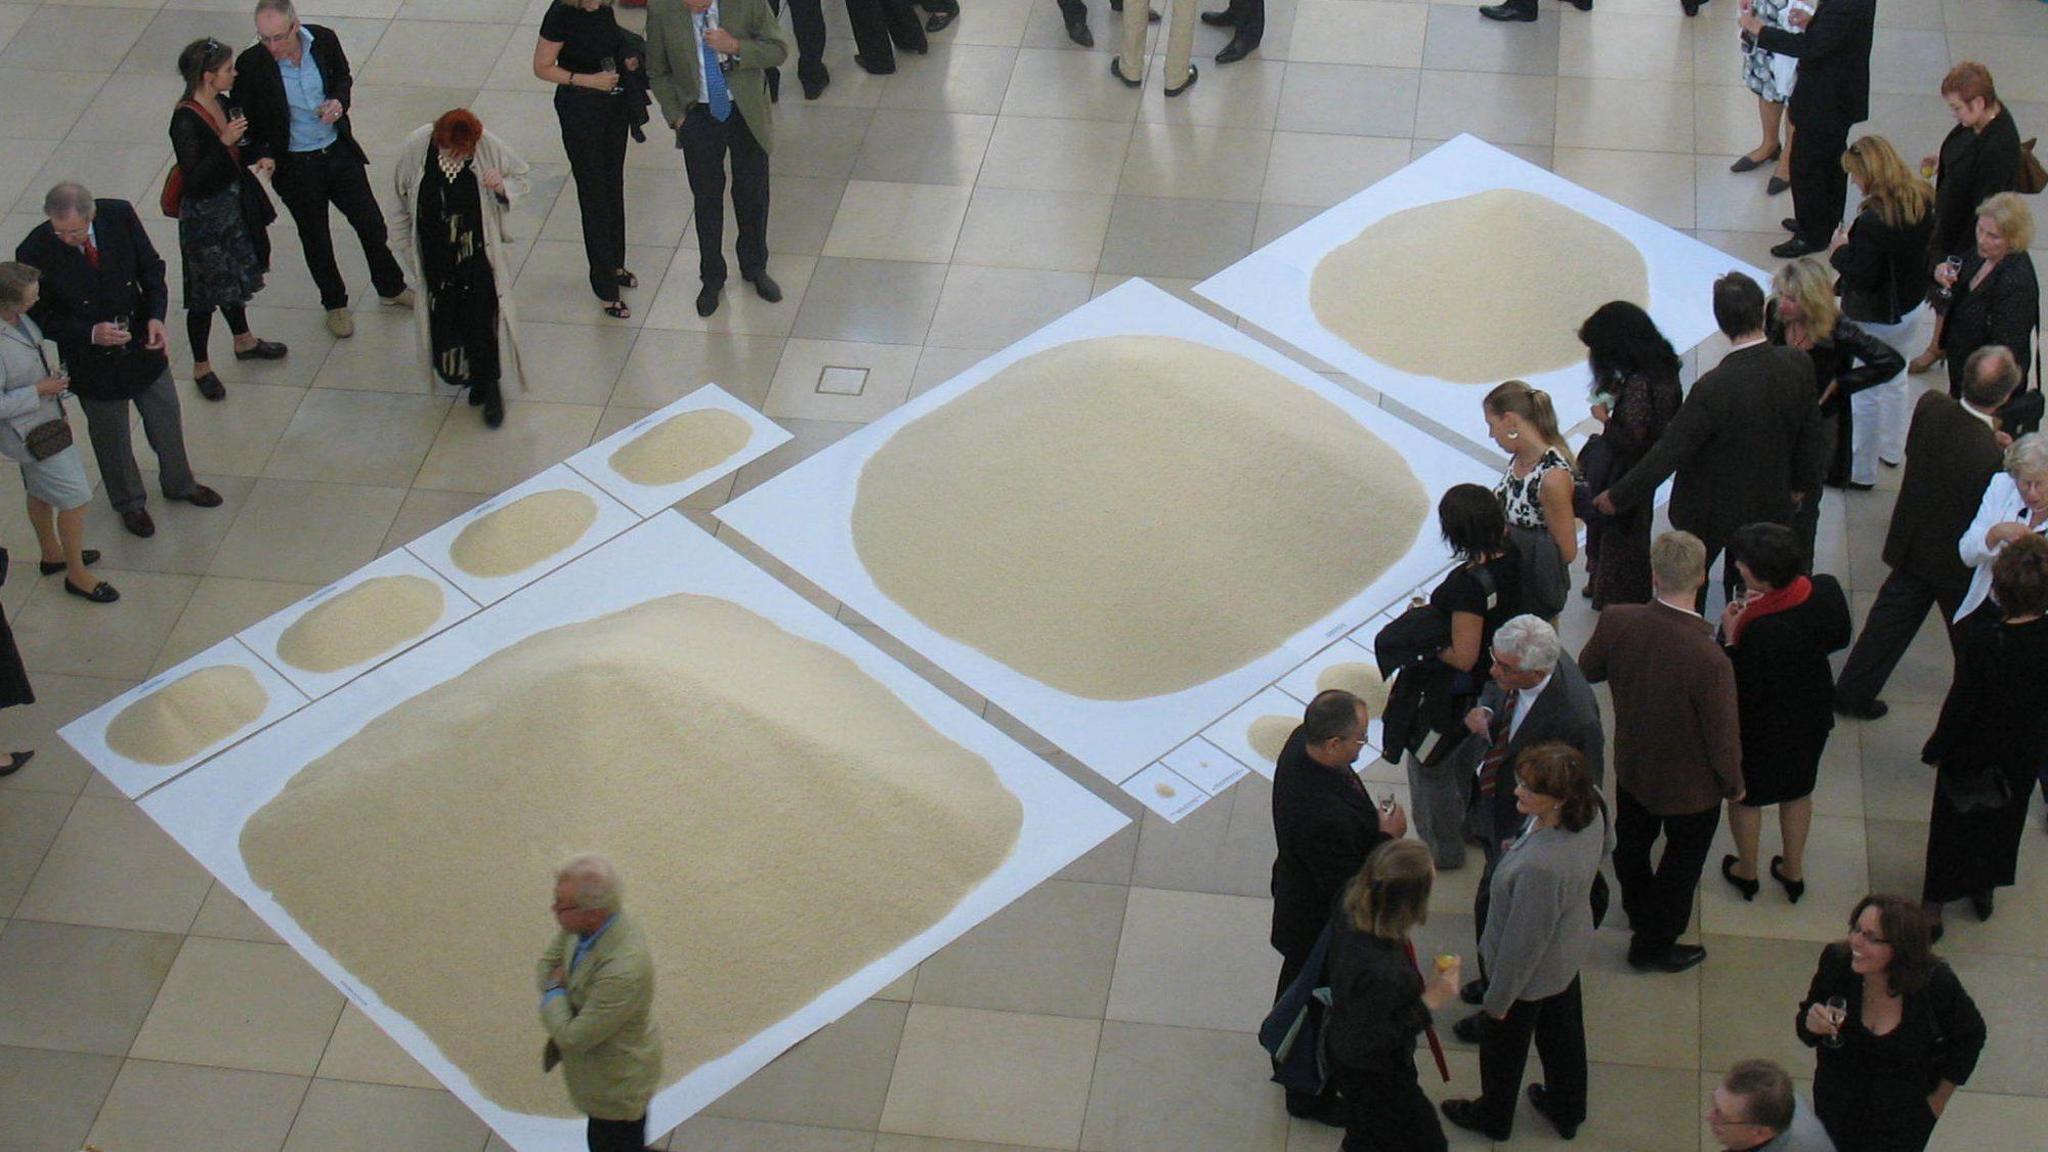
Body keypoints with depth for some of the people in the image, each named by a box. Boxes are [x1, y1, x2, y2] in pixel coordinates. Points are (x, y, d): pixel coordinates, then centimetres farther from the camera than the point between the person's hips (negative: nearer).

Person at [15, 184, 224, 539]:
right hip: (92, 360, -3)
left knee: (166, 420, 23)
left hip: (143, 345, 3)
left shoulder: (120, 216, -20)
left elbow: (151, 267, -4)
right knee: (111, 436, 19)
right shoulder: (35, 253, -27)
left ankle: (179, 484, 51)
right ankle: (129, 502, 45)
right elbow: (40, 317, -15)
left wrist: (156, 316, -19)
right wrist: (90, 333, -29)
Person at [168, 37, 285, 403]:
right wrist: (225, 142, -34)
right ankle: (201, 366, 23)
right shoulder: (186, 120, -28)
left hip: (233, 204, 8)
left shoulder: (222, 104, -2)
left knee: (235, 275, 26)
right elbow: (193, 178, -29)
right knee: (206, 291, 6)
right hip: (203, 213, -8)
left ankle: (243, 341, 48)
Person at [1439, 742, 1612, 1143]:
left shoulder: (1539, 867, -46)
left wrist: (1498, 999, -14)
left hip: (1533, 973, -7)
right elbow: (1605, 846, 2)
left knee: (1504, 1043, 24)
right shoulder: (1591, 808, -24)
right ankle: (1568, 1111, 57)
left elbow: (1524, 944, -31)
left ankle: (1494, 1118, 52)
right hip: (1571, 950, 7)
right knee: (1563, 1030, 31)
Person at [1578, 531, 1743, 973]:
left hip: (1631, 766, 5)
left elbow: (1587, 670, -4)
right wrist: (1734, 784, -6)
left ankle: (1639, 911, 59)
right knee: (1683, 859, 23)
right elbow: (1723, 737, -25)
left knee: (1632, 842, 31)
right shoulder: (1708, 659, -39)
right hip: (1691, 786, -5)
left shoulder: (1616, 622, -26)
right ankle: (1654, 944, 42)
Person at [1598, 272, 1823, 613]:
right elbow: (1810, 431, -2)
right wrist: (1802, 482, 16)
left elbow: (1669, 453, -26)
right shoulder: (1798, 364, -18)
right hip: (1770, 504, 4)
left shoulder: (1714, 388, -34)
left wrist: (1618, 496, -14)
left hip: (1711, 508, -4)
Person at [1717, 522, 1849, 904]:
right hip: (1812, 713, 6)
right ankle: (1793, 871, 47)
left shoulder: (1758, 628, -39)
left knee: (1745, 796, 23)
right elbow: (1840, 639, 0)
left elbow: (1745, 690, -27)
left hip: (1761, 726, -6)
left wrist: (1730, 639, -22)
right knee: (1799, 790, 29)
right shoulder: (1827, 591, -21)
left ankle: (1746, 872, 45)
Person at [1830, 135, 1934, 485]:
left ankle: (1860, 471, 22)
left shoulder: (1872, 222, -32)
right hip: (1912, 305, 9)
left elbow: (1862, 276, -28)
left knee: (1864, 393, 8)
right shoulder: (1923, 200, -7)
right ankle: (1891, 448, 47)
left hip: (1877, 319, -9)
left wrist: (1840, 251, -11)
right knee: (1894, 375, 29)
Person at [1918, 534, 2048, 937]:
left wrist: (1935, 748, -9)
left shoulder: (1980, 638, -34)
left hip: (1971, 753, -3)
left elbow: (1960, 703, -23)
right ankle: (1984, 890, 47)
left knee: (1953, 820, 19)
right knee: (2004, 820, 27)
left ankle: (1934, 903, 31)